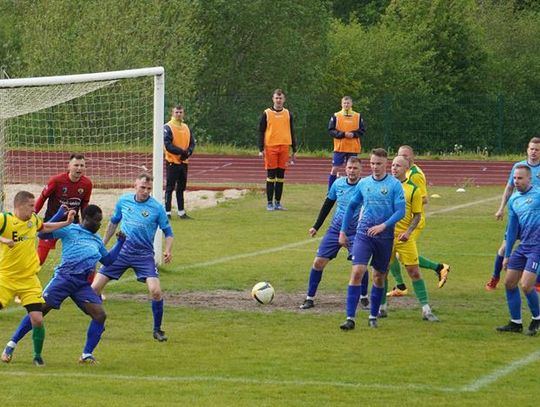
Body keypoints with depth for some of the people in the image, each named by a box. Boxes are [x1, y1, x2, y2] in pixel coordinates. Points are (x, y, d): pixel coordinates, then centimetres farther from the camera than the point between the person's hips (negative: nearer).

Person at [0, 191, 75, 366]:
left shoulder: (33, 219, 6)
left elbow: (45, 227, 28)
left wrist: (66, 223, 23)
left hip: (29, 279, 4)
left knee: (37, 319, -5)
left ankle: (37, 356, 13)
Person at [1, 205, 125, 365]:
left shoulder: (97, 240, 23)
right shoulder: (69, 230, 5)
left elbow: (108, 260, 34)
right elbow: (42, 234, -4)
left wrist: (120, 242, 25)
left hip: (83, 284, 5)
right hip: (64, 278, -5)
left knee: (100, 314, -11)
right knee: (39, 310, -10)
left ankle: (87, 354, -1)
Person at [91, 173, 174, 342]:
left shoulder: (157, 208, -5)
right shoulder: (124, 201, 3)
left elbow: (168, 232, 2)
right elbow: (113, 222, 20)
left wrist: (167, 250, -17)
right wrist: (102, 244, 23)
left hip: (144, 255, -3)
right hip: (121, 251, 3)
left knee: (155, 291, -19)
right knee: (95, 287, -4)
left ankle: (157, 330, 0)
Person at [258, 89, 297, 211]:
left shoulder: (288, 114, 10)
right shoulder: (266, 114, 2)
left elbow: (292, 132, 14)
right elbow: (261, 132, 2)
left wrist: (294, 150, 11)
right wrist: (261, 149, -6)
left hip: (284, 147, 3)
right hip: (270, 147, -3)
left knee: (281, 176, 5)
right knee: (271, 176, -1)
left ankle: (278, 202, 11)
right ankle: (269, 203, 3)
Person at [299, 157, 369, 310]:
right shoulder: (338, 184, 1)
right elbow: (328, 204, 14)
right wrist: (316, 226, 16)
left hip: (355, 232, -4)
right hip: (335, 229, 4)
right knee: (318, 262, -1)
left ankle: (364, 297, 8)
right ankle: (310, 298, 10)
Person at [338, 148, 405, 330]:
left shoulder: (395, 185, -3)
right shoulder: (363, 183, 6)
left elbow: (401, 211, -9)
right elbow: (351, 207, 16)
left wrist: (383, 226, -21)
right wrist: (343, 231, 14)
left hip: (385, 238, -1)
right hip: (363, 234, 1)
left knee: (379, 277, 9)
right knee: (357, 272, -13)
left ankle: (373, 317, 23)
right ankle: (350, 318, -14)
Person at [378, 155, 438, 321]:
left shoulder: (413, 189, -2)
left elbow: (417, 215, 0)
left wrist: (408, 232, -14)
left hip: (404, 236, -2)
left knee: (414, 271, -3)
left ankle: (426, 309, 0)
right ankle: (382, 306, 17)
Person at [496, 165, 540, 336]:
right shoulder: (514, 200, 12)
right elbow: (512, 229, 18)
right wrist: (507, 255, 18)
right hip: (522, 246, 7)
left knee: (526, 286, -13)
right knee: (509, 283, 6)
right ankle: (515, 323, 19)